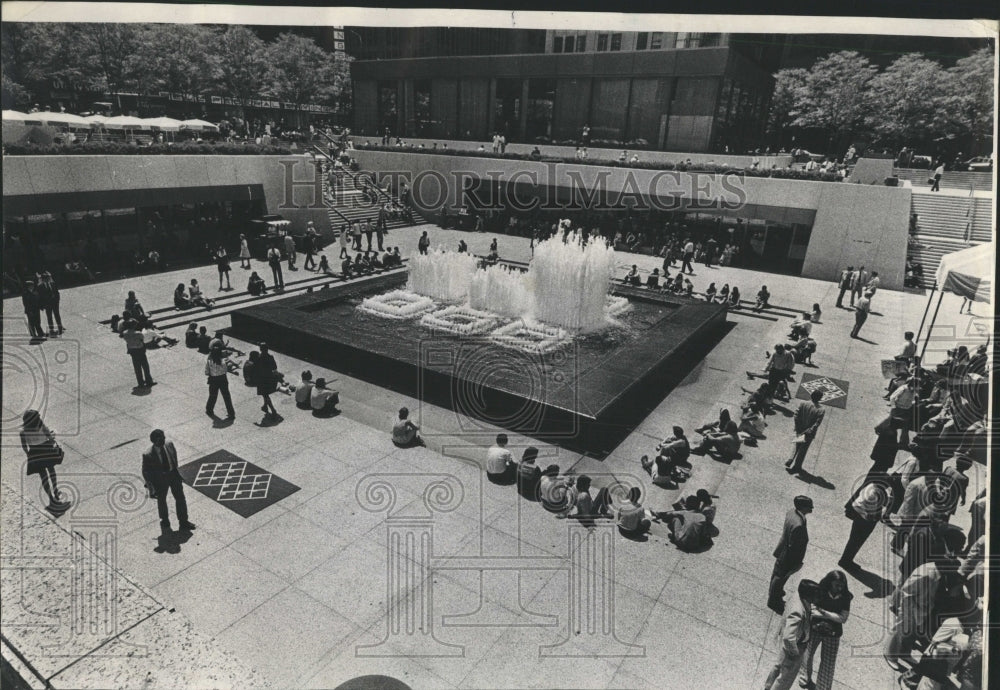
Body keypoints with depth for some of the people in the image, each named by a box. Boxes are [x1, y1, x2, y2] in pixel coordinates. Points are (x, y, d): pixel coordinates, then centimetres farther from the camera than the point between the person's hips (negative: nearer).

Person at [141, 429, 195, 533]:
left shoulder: (169, 444, -16)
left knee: (180, 498, 14)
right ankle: (165, 523, 46)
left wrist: (175, 470, 11)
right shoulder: (148, 455, -27)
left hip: (173, 474, 4)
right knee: (161, 500, 20)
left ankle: (183, 522, 34)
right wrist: (151, 488, -14)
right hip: (159, 479, -3)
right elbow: (146, 472, -16)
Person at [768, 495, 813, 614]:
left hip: (782, 551, 8)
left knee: (777, 572, 30)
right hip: (788, 557, -8)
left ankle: (773, 591, 55)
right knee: (780, 577, 15)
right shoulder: (798, 525, -40)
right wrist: (796, 564, -16)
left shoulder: (792, 512, -12)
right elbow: (793, 547, -30)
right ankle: (773, 602, 37)